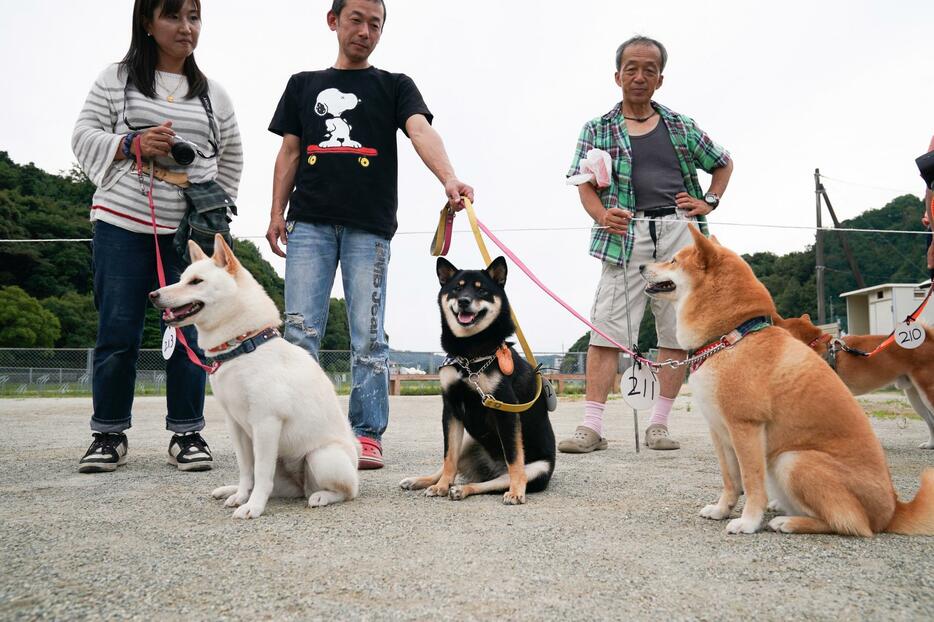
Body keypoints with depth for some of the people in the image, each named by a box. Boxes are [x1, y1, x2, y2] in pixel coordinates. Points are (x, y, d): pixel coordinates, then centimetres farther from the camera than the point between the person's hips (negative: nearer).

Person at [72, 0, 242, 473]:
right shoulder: (116, 79, 8)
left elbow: (231, 158, 22)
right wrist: (132, 144, -13)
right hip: (123, 225, -1)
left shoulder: (213, 94, 14)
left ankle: (187, 434, 10)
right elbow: (84, 137, 4)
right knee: (117, 333, 0)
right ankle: (109, 434, 13)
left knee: (189, 333, -1)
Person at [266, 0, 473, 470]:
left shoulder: (394, 87, 13)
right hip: (309, 222, 2)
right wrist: (277, 213, 7)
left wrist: (448, 178, -26)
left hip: (369, 226, -2)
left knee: (368, 336, -3)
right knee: (300, 330, -4)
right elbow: (289, 153, 19)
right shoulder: (303, 85, 21)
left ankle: (368, 434, 3)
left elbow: (421, 132, -6)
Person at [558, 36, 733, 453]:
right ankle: (591, 426, -11)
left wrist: (709, 202, 12)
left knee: (676, 331, 0)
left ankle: (659, 423, 8)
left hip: (679, 233, 2)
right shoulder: (598, 129, 13)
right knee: (606, 327, -11)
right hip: (627, 234, -2)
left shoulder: (681, 126, 18)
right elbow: (585, 185, 3)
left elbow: (723, 163, 29)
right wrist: (601, 215, -17)